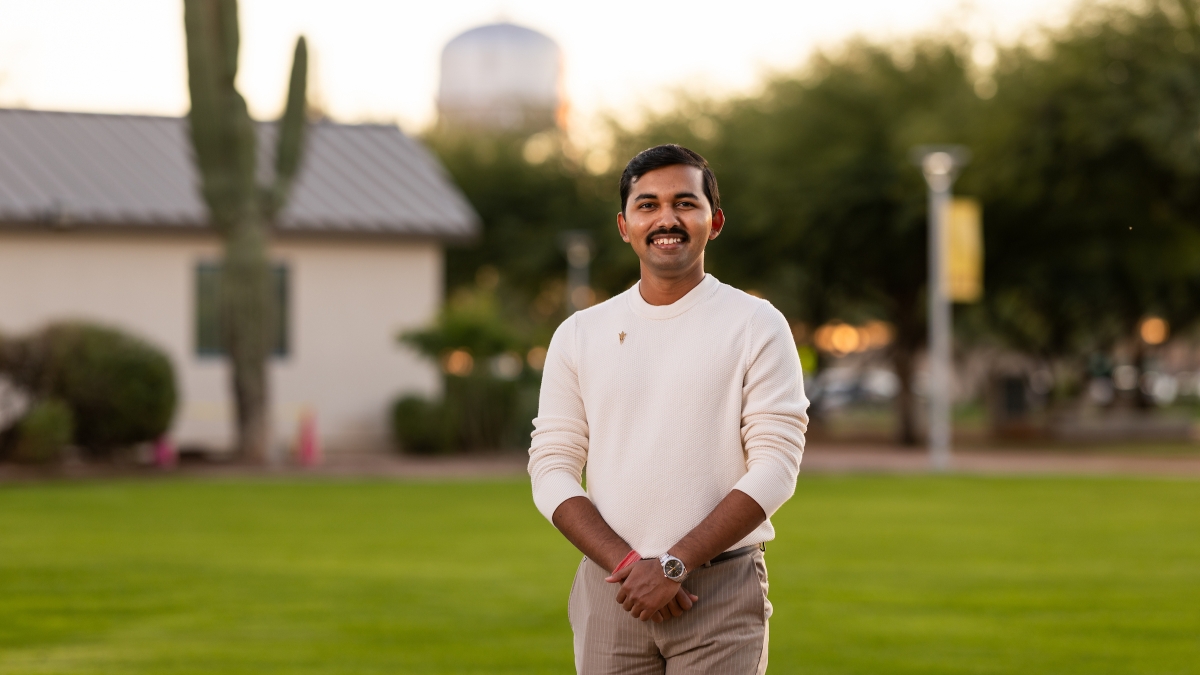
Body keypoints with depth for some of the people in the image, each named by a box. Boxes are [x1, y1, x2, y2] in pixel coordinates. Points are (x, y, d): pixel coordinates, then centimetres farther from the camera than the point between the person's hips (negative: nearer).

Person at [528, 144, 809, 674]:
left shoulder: (757, 326, 1)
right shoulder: (578, 335, 9)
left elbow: (774, 469, -6)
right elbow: (552, 470, 4)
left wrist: (673, 565, -14)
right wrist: (627, 564, -11)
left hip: (722, 590, -2)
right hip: (611, 590, 2)